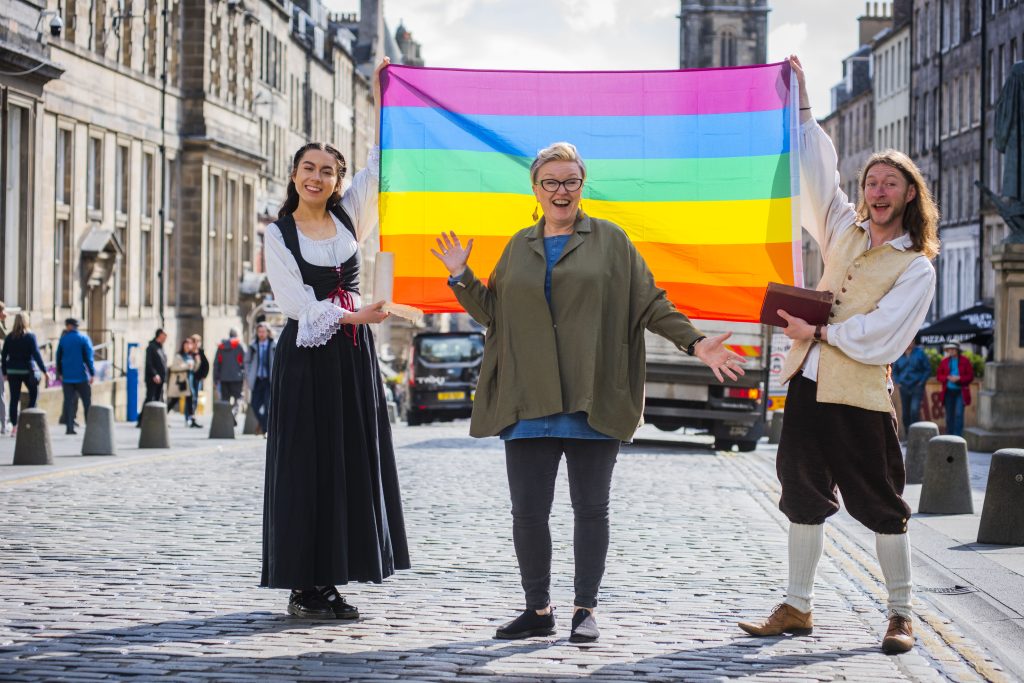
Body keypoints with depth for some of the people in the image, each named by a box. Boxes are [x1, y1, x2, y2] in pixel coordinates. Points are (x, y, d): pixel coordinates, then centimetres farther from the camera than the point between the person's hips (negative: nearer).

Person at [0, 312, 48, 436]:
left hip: (12, 371, 3)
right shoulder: (30, 336, -7)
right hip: (27, 370, -3)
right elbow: (36, 354, -11)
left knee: (14, 398, 4)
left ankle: (14, 426, 3)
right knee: (34, 393, 15)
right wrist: (44, 369, -9)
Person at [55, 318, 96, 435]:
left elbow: (58, 357, 9)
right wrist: (92, 373, -4)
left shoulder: (63, 339, 4)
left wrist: (59, 373, 18)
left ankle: (69, 427, -3)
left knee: (68, 402, 3)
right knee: (87, 401, 5)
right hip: (81, 376, -2)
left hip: (67, 376, 2)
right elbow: (88, 357, -7)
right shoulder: (84, 338, -3)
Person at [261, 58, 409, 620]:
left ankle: (329, 582, 8)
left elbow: (381, 164, 5)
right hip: (306, 356, -4)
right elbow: (296, 301, -8)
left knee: (352, 463, 2)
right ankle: (303, 586, -2)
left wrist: (381, 96, 1)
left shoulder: (347, 217, 9)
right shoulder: (279, 233, -1)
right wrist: (354, 316, -16)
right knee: (307, 466, -5)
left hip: (352, 354, 5)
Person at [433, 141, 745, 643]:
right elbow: (494, 314, 19)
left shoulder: (609, 241, 6)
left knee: (591, 508, 2)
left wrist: (694, 342, -6)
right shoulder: (520, 247, 16)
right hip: (529, 403, 3)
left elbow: (650, 303, 4)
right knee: (528, 511, 1)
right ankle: (538, 610, 14)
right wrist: (462, 278, 7)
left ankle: (585, 610, 13)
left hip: (591, 403, -2)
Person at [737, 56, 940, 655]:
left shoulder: (917, 268, -3)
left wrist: (822, 332, -11)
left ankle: (903, 615, 10)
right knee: (805, 496, 8)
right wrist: (802, 107, 15)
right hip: (809, 380, 6)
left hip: (862, 393, -6)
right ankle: (797, 609, 14)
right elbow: (819, 169, 17)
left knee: (882, 505, 0)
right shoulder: (846, 230, 13)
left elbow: (881, 334, -13)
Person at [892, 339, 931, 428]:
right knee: (905, 414, 6)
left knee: (914, 410, -19)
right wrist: (898, 382, 6)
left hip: (917, 388, -4)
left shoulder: (919, 353, -3)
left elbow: (928, 369, 0)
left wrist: (921, 382, -7)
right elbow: (894, 371, 19)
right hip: (904, 388, 4)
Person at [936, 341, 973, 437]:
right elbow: (938, 375, 7)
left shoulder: (965, 361, -1)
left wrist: (959, 378, -15)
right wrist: (948, 378, -11)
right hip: (948, 392, 3)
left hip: (961, 392, -3)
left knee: (959, 414, -12)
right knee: (949, 415, 8)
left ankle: (957, 436, -11)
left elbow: (970, 376, -2)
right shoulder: (944, 361, 7)